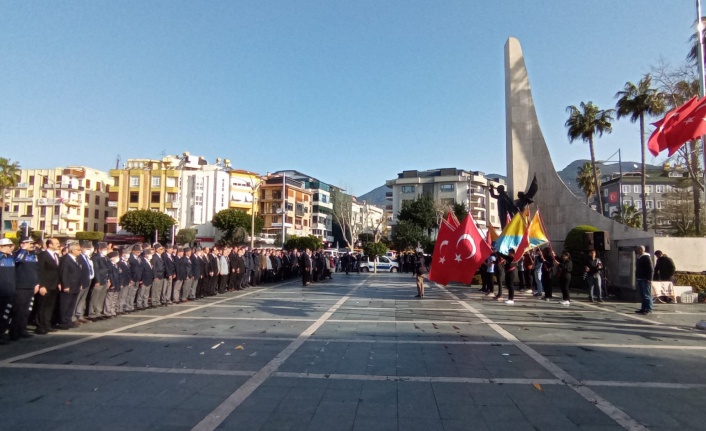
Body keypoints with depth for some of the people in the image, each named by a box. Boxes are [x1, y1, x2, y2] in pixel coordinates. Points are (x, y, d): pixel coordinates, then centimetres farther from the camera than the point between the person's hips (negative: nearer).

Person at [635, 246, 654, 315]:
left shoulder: (646, 257, -11)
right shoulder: (638, 258, 17)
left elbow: (651, 269, -16)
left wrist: (649, 279, -21)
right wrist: (636, 277, 21)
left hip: (645, 280, -9)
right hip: (640, 279, 9)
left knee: (647, 295, -6)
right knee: (642, 295, 11)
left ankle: (649, 309, -3)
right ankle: (644, 308, 15)